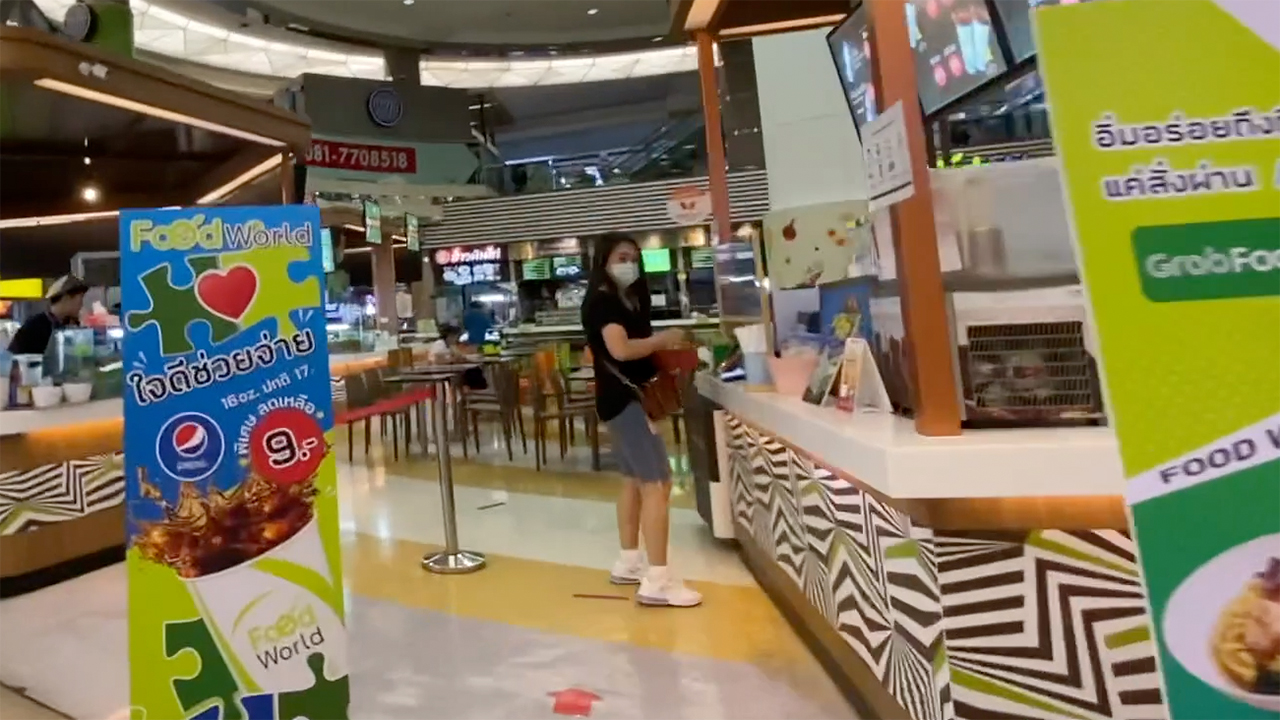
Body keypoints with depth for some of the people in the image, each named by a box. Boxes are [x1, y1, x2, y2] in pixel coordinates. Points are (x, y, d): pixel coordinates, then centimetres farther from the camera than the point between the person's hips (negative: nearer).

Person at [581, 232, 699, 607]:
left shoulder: (627, 299, 16)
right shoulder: (602, 301, -14)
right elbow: (620, 349, -28)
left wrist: (665, 354, -2)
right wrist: (664, 339, -16)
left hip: (631, 396, 11)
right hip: (622, 398, -11)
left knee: (636, 480, 17)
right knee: (657, 484, -12)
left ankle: (628, 563, 28)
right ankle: (657, 581, -9)